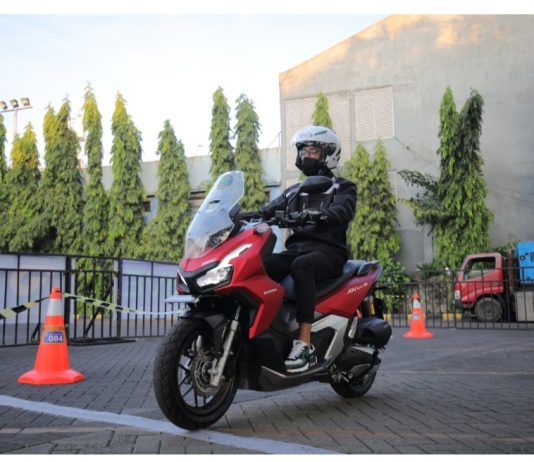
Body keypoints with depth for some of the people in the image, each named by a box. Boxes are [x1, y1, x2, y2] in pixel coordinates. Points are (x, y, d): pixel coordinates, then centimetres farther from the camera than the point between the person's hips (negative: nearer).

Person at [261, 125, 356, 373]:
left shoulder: (342, 187, 12)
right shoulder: (294, 192, 28)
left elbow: (343, 211, -12)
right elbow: (269, 210, 12)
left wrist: (316, 215, -33)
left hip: (328, 250, -5)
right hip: (296, 249, 5)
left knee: (301, 266, -39)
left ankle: (305, 343, -42)